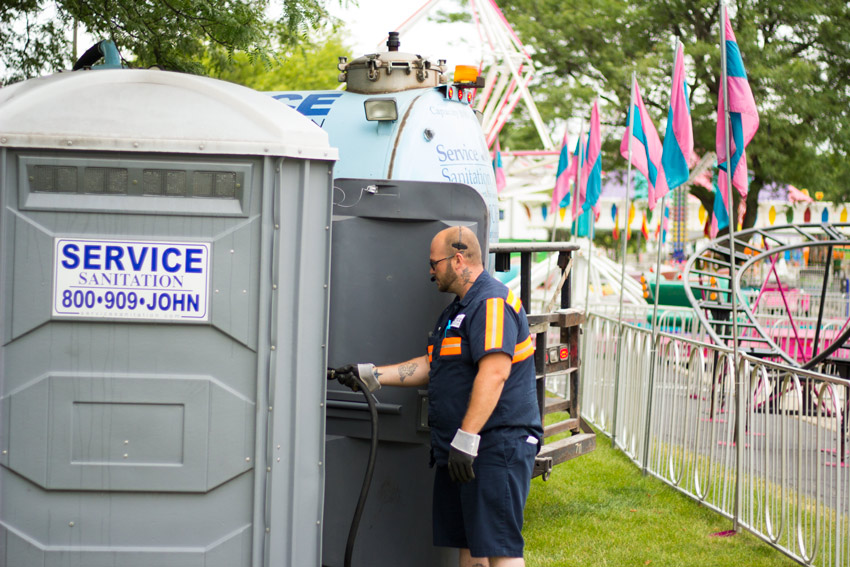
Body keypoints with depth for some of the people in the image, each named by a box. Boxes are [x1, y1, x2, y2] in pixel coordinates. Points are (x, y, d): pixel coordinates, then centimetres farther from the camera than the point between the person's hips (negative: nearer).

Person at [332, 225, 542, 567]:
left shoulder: (492, 303, -14)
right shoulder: (459, 309, 22)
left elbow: (494, 373, -24)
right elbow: (432, 366, 26)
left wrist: (466, 439, -27)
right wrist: (370, 375, 20)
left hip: (497, 444, -11)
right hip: (460, 450, 11)